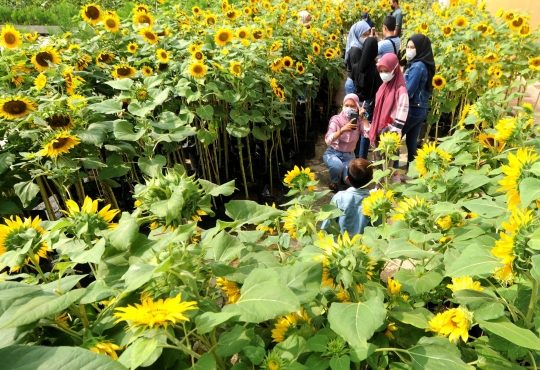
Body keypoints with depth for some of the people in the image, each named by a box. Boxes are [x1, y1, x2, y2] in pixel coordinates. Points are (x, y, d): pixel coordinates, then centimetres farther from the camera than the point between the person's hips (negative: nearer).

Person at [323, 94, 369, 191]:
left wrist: (362, 117, -21)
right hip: (333, 153, -2)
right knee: (338, 166, -37)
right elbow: (328, 140, -26)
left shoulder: (359, 121, -5)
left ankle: (342, 174, 18)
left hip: (349, 155, 3)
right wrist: (342, 130, -39)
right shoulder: (336, 119, -13)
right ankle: (334, 181, -1)